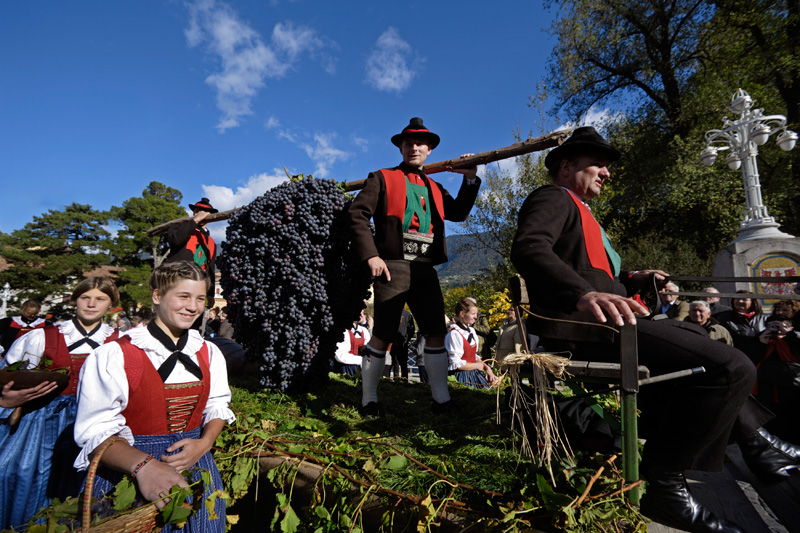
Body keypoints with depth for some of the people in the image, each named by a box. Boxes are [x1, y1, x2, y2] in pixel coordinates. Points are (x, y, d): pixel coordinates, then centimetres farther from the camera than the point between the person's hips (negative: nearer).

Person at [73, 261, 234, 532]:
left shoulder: (210, 353, 3)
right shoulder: (113, 357, -12)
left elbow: (217, 406, 7)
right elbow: (96, 431, -15)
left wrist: (204, 443, -12)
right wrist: (144, 466, -30)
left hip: (195, 466, 4)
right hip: (129, 472, -4)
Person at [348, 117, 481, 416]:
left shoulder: (434, 189, 24)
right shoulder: (382, 178, 9)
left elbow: (459, 213, 13)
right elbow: (357, 214, -2)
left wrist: (470, 179, 1)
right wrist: (371, 256, -13)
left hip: (425, 270, 5)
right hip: (392, 267, -5)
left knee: (436, 333, 4)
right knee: (383, 335, -3)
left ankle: (441, 399, 14)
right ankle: (369, 399, 12)